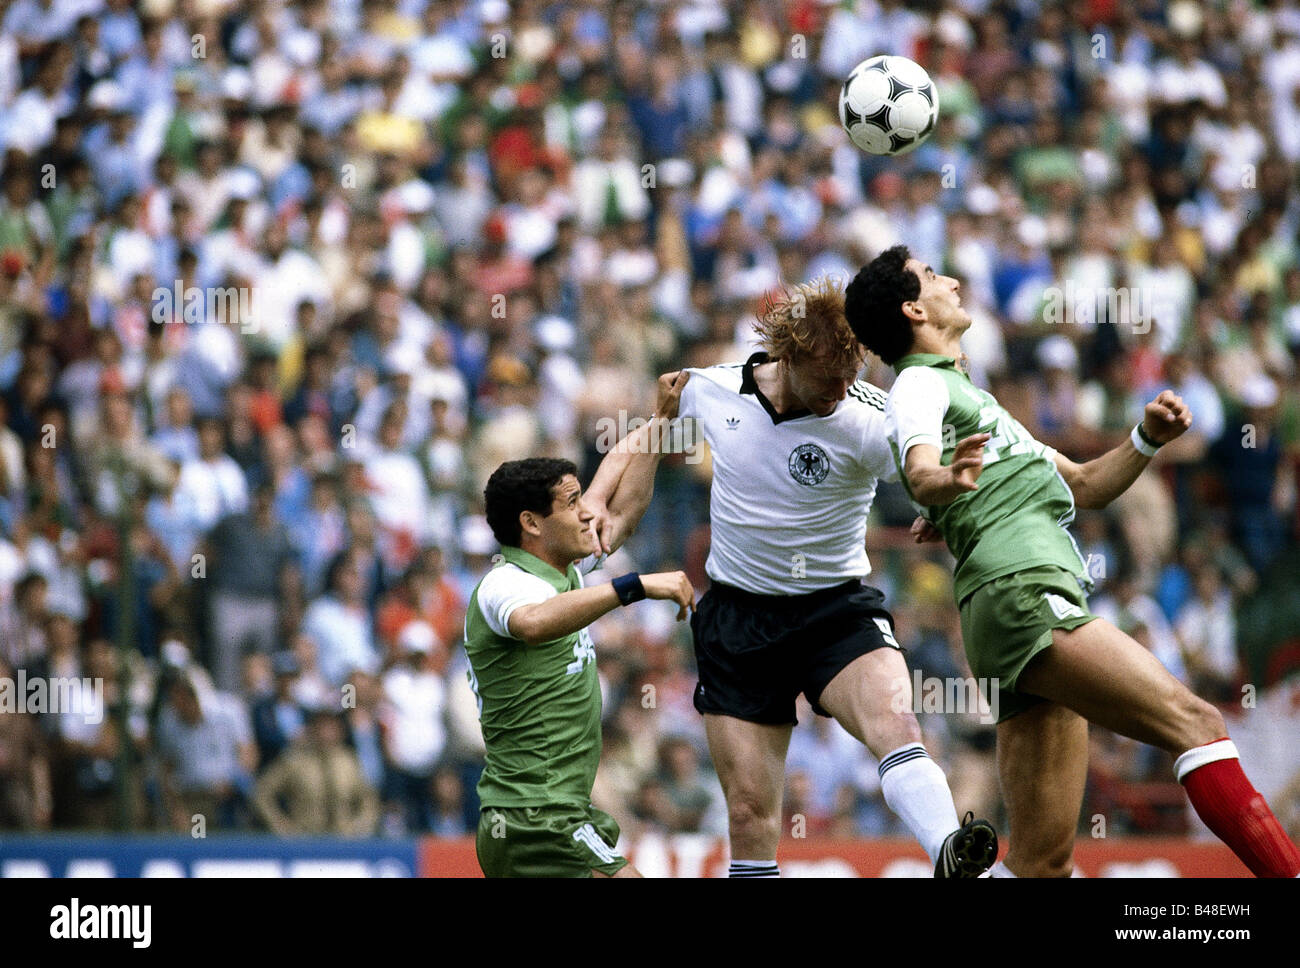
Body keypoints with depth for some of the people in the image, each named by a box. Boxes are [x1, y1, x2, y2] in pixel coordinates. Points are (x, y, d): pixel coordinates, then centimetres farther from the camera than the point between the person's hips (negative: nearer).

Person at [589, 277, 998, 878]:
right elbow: (643, 441, 17)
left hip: (837, 609, -3)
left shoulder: (869, 422, -14)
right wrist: (592, 502, 6)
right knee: (750, 809, -2)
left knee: (892, 718, -33)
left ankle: (951, 854, -53)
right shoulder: (712, 390, -3)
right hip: (736, 618, 3)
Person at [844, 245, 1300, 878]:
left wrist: (1148, 439, 18)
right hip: (1021, 594, -10)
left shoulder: (965, 394, 33)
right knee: (1194, 721, -22)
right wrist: (948, 481, -41)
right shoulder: (920, 383, 5)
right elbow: (920, 472, -18)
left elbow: (1084, 488, 35)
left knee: (1043, 861, 0)